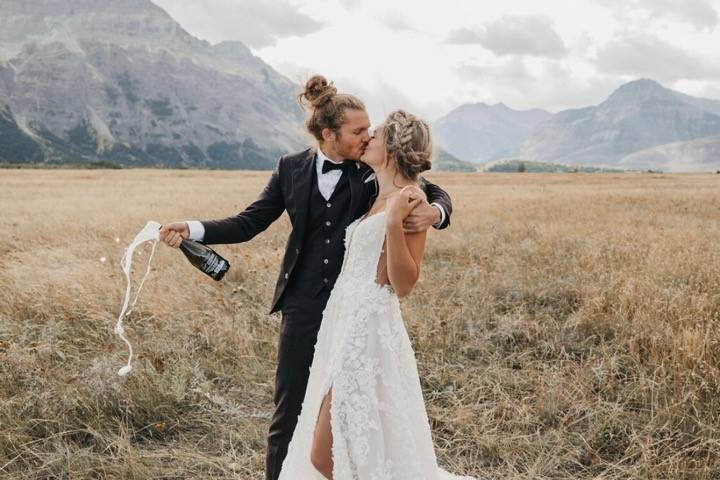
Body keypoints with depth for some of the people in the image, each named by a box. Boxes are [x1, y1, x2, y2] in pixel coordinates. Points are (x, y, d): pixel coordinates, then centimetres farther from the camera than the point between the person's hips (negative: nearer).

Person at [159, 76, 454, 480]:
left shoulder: (374, 170, -5)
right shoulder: (292, 168, 0)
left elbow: (436, 193, -1)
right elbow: (250, 223, 0)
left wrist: (434, 212, -25)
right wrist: (193, 230, -13)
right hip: (304, 306, 1)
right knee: (289, 408, 8)